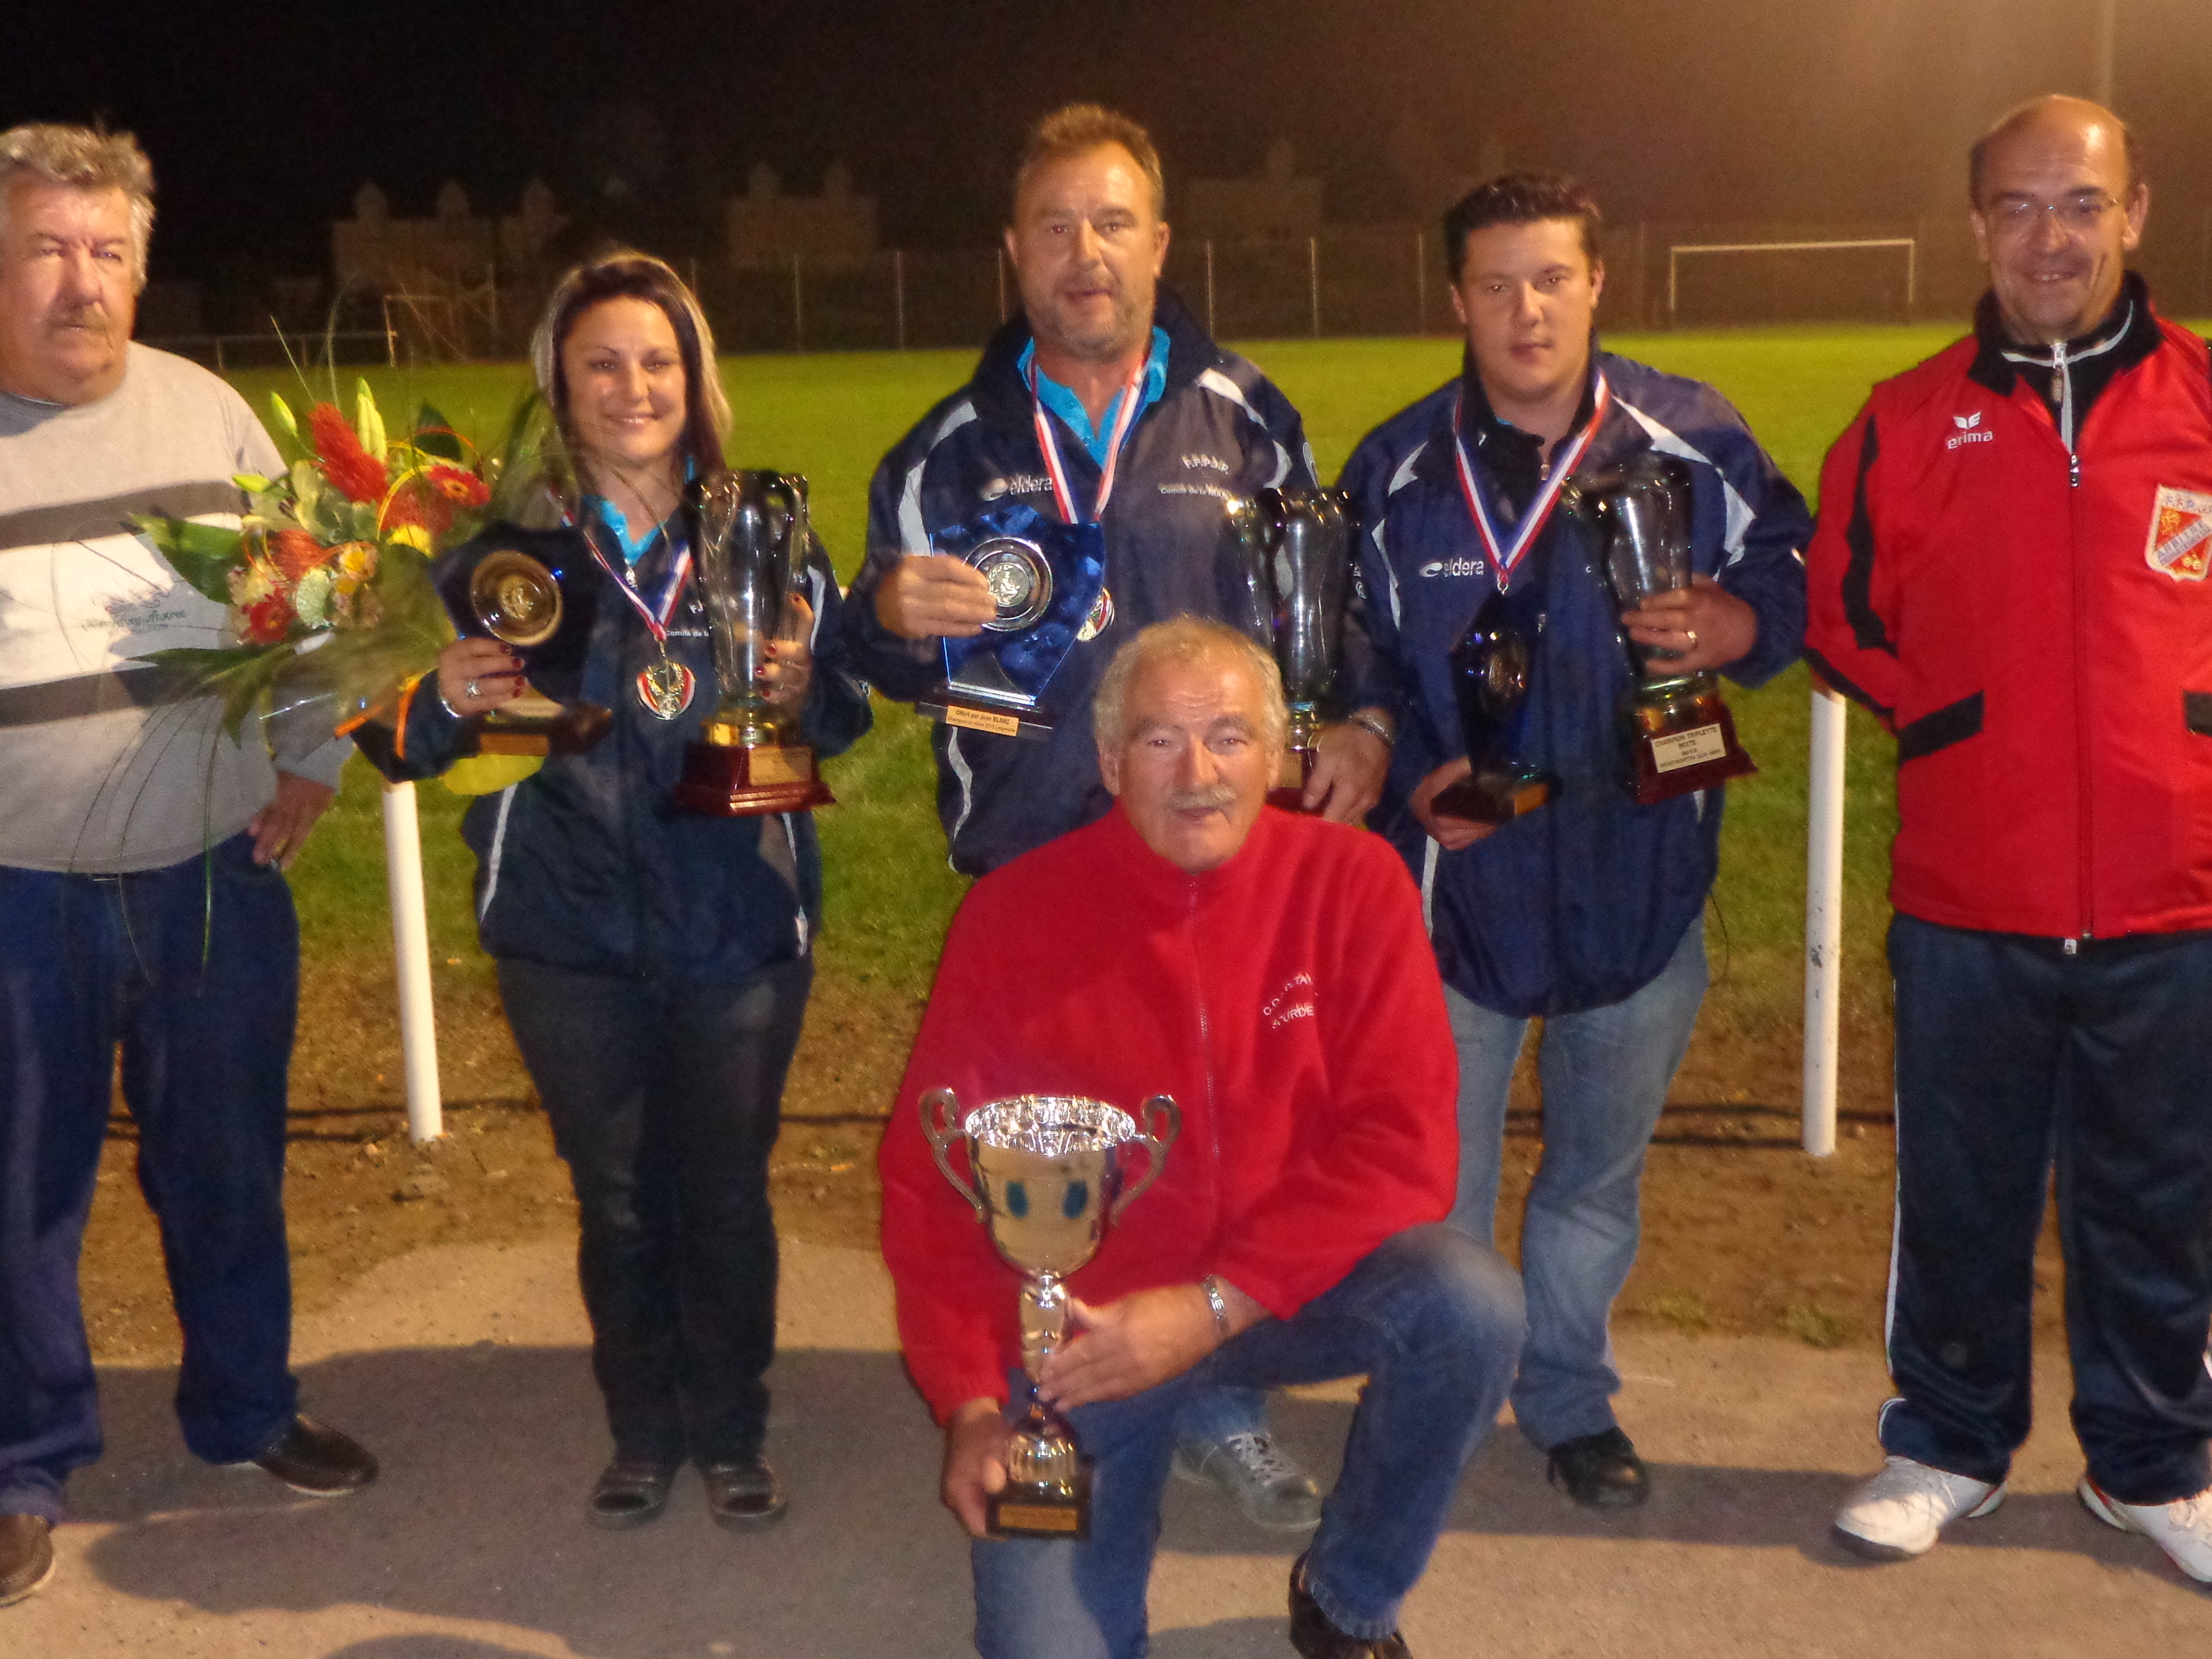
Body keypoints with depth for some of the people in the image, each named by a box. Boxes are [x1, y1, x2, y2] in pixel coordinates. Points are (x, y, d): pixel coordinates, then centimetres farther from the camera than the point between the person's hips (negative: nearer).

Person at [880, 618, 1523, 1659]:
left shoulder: (1350, 882, -8)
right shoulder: (1013, 916, -8)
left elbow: (1402, 1142, -15)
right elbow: (930, 1172, -4)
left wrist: (1214, 1304, -22)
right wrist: (969, 1400, -13)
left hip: (1286, 1291, 2)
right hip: (1082, 1335, -1)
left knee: (1470, 1301, -28)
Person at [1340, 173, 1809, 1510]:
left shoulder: (1694, 441, -5)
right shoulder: (1395, 473, -1)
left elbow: (1799, 579, 4)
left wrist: (1733, 624, -19)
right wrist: (1411, 776, -10)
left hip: (1639, 881, 1)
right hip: (1456, 884, 0)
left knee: (1601, 1170, 17)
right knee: (1436, 1182, 7)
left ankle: (1571, 1397, 38)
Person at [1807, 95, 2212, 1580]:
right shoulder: (1909, 425, 2)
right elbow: (1845, 621, 11)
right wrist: (1967, 725, 3)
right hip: (1968, 901, 0)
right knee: (1960, 1195, 12)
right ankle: (1951, 1445, 32)